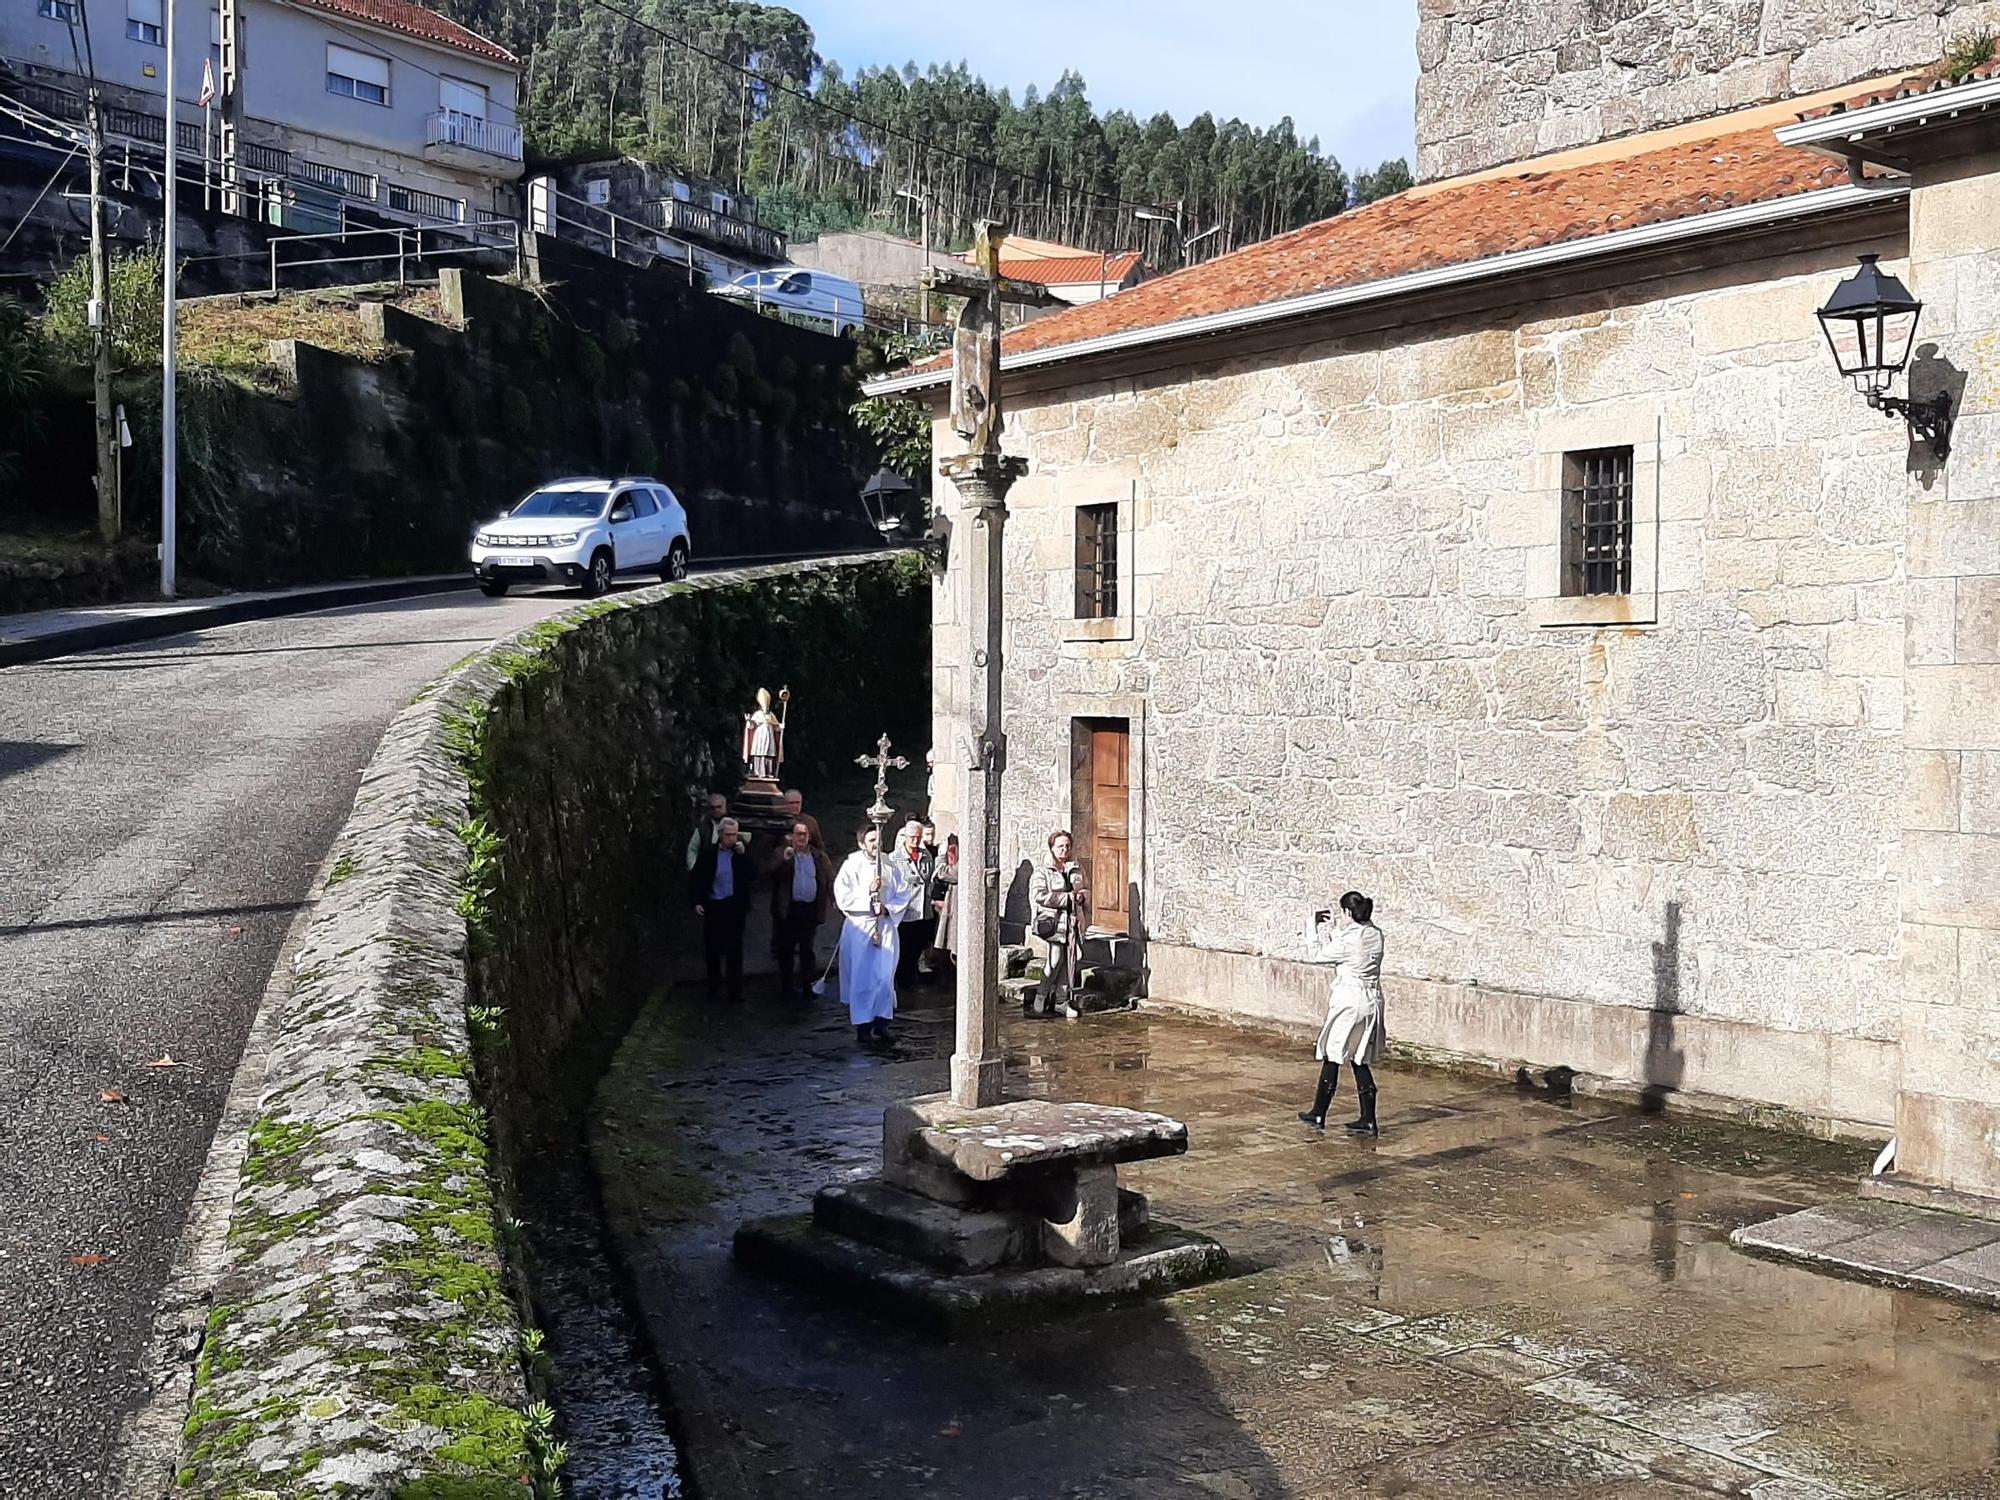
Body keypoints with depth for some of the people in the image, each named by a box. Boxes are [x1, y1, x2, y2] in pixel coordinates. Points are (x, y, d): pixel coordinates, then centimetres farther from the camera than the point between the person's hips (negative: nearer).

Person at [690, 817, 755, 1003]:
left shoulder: (742, 853, 0)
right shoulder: (708, 854, -3)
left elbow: (753, 876, -10)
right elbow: (695, 879, 2)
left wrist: (743, 855, -16)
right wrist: (696, 902, -5)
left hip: (735, 906, 0)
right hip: (713, 906, 0)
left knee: (735, 949, 5)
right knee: (712, 948, 8)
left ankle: (735, 990, 11)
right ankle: (713, 986, 23)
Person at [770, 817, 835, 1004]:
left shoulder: (819, 857, 7)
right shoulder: (782, 855, 1)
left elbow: (830, 881, 4)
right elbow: (774, 876, -12)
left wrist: (834, 900, -11)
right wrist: (785, 860, -24)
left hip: (810, 909, 1)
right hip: (789, 910, -1)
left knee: (808, 950, 4)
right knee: (786, 949, 7)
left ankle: (806, 989, 9)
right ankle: (786, 987, 17)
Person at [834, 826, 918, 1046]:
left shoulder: (891, 867, 6)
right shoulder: (852, 866, -3)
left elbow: (903, 895, 7)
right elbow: (842, 897, -9)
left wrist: (888, 908, -9)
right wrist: (868, 891, -17)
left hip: (886, 926, 3)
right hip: (859, 928, -3)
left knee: (885, 975, 0)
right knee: (862, 977, -2)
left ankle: (881, 1023, 7)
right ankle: (863, 1026, 4)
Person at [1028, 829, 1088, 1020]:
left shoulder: (1077, 869, 16)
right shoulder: (1042, 870, 0)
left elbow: (1086, 890, 26)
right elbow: (1039, 895, -13)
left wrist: (1082, 896, 0)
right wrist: (1068, 898, -12)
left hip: (1072, 922, 5)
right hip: (1051, 920, -5)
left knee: (1069, 961, 3)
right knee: (1055, 958, -13)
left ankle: (1062, 1000, 12)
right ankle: (1039, 1000, -1)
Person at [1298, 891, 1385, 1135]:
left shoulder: (1348, 939, -20)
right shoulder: (1376, 935, 1)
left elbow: (1317, 954, -6)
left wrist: (1315, 928, 6)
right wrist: (1334, 928, 21)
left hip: (1348, 1003, -7)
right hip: (1371, 1002, 7)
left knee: (1331, 1059, 8)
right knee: (1361, 1062, 13)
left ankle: (1318, 1115, 19)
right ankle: (1368, 1120, 12)